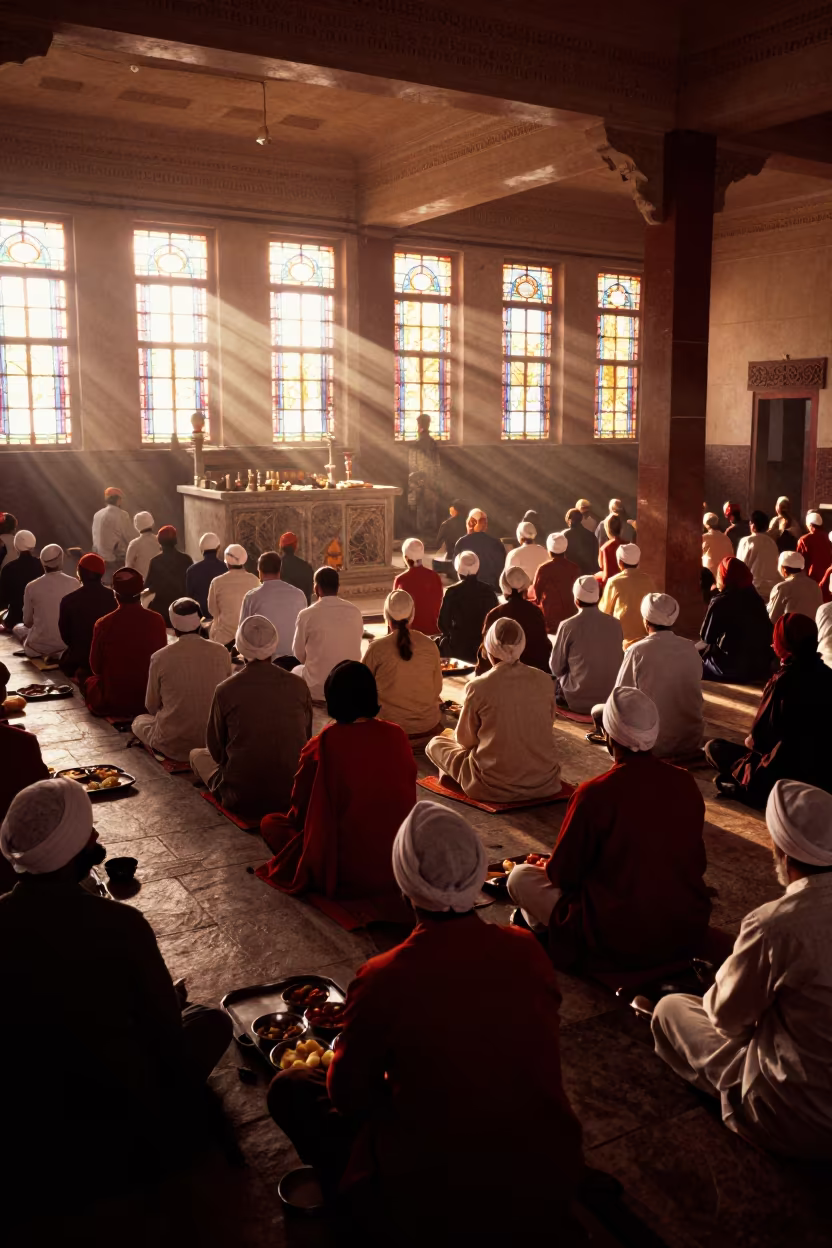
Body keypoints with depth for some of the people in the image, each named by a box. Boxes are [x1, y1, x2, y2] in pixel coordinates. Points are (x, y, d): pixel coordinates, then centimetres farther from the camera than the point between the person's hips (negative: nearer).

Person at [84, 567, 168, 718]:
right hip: (150, 699, 1)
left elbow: (96, 667, -1)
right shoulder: (156, 620, -12)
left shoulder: (103, 624, -16)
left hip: (113, 702, -1)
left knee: (89, 682, 30)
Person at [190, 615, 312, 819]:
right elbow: (305, 742, 8)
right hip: (294, 794, 3)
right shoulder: (298, 685, -5)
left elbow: (216, 749, 3)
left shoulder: (226, 689, -11)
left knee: (197, 754, 23)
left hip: (242, 798, -3)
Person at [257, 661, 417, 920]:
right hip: (400, 865, 5)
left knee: (270, 824, 15)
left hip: (345, 872, -5)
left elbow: (300, 811, -1)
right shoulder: (397, 736, -4)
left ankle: (324, 880, 12)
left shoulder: (322, 746, -15)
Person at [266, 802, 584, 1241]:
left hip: (440, 1210, -4)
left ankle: (377, 1215, 13)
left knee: (290, 1089, 10)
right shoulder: (529, 950, -11)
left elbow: (348, 1093, -6)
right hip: (552, 1185, 5)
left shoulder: (382, 980, -23)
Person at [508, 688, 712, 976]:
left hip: (621, 943, -5)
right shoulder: (686, 783, -5)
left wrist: (546, 865, 15)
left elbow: (563, 874, -9)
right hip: (690, 934, 6)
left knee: (520, 876, 11)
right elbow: (696, 862, 10)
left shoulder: (595, 794, -21)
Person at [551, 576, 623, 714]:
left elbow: (556, 668, -3)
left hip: (579, 702, -4)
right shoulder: (616, 624, -2)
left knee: (554, 681, 23)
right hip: (611, 701, 4)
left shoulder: (568, 626, -13)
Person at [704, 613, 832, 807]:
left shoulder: (783, 680, -18)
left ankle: (758, 787, -5)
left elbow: (760, 735, -12)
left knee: (713, 747, 10)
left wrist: (751, 740, 12)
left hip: (786, 772, -7)